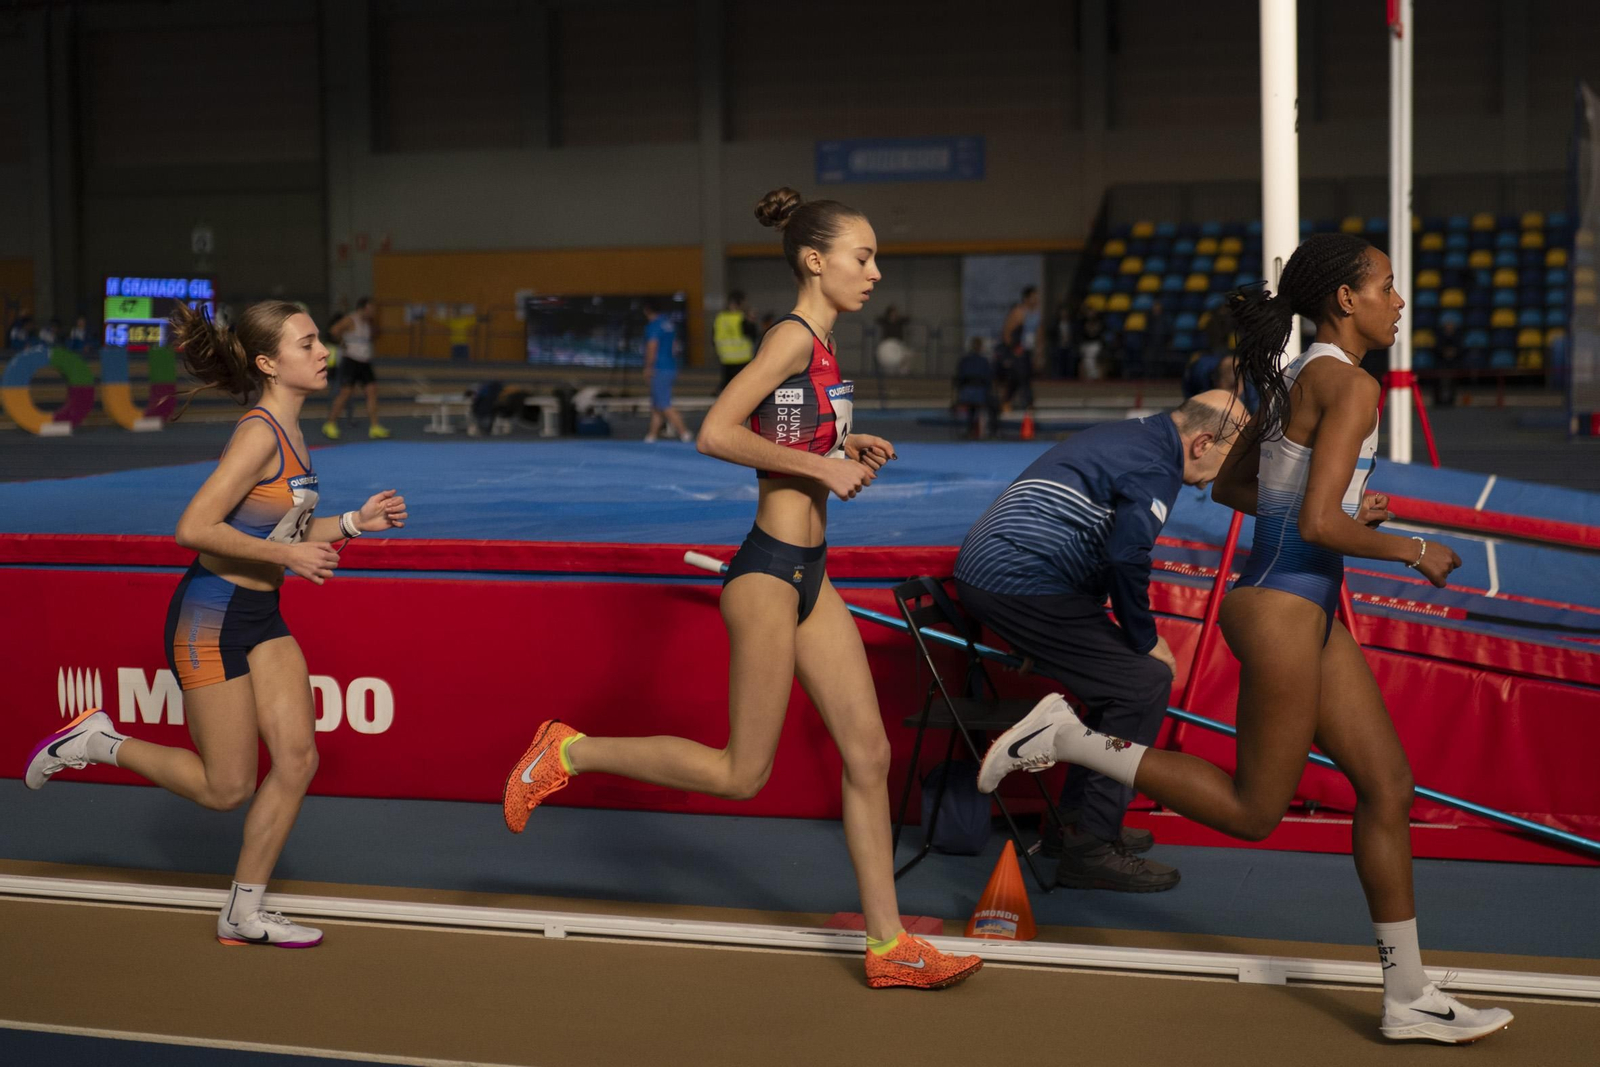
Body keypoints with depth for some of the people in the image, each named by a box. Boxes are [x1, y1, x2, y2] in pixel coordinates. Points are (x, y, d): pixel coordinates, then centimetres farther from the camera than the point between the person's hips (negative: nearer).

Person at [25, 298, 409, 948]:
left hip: (261, 618, 9)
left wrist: (353, 522, 7)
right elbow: (194, 528, -26)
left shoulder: (287, 432, 7)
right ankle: (95, 742, 19)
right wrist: (287, 556, -22)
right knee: (226, 789, 0)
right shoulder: (259, 434, -21)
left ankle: (243, 915, 12)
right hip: (211, 618, -9)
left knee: (298, 759, 1)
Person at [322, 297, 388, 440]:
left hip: (365, 362, 8)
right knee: (346, 392, -9)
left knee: (372, 390, -2)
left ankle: (374, 427, -1)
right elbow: (334, 330, -25)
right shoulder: (350, 320, -11)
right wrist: (342, 343, -13)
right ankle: (330, 424, 3)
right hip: (350, 360, -8)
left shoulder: (368, 322, 14)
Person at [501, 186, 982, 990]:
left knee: (868, 753, 7)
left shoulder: (820, 346, 13)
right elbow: (715, 434, -24)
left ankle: (888, 946, 12)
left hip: (806, 573, 9)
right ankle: (568, 752, 13)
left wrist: (846, 449, 10)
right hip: (769, 571, -9)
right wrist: (820, 464, -20)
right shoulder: (793, 337, -15)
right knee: (742, 773, 0)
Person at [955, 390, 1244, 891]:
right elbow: (1126, 558, -19)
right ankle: (1089, 849, -6)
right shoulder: (1156, 467, -11)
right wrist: (1145, 641, -5)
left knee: (1121, 677, 18)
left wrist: (1138, 637, 23)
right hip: (1022, 582, -10)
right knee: (1143, 684, -9)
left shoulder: (1130, 436, 21)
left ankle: (1076, 822, 25)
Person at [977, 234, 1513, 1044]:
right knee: (1252, 811, 2)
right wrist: (1414, 552, -10)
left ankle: (1407, 998, 15)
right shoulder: (1349, 384, -16)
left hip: (1312, 612, 10)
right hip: (1281, 610, -10)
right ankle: (1066, 738, 5)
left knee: (1388, 787, 10)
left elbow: (1228, 485, 21)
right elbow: (1318, 525, -24)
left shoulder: (1295, 378, 12)